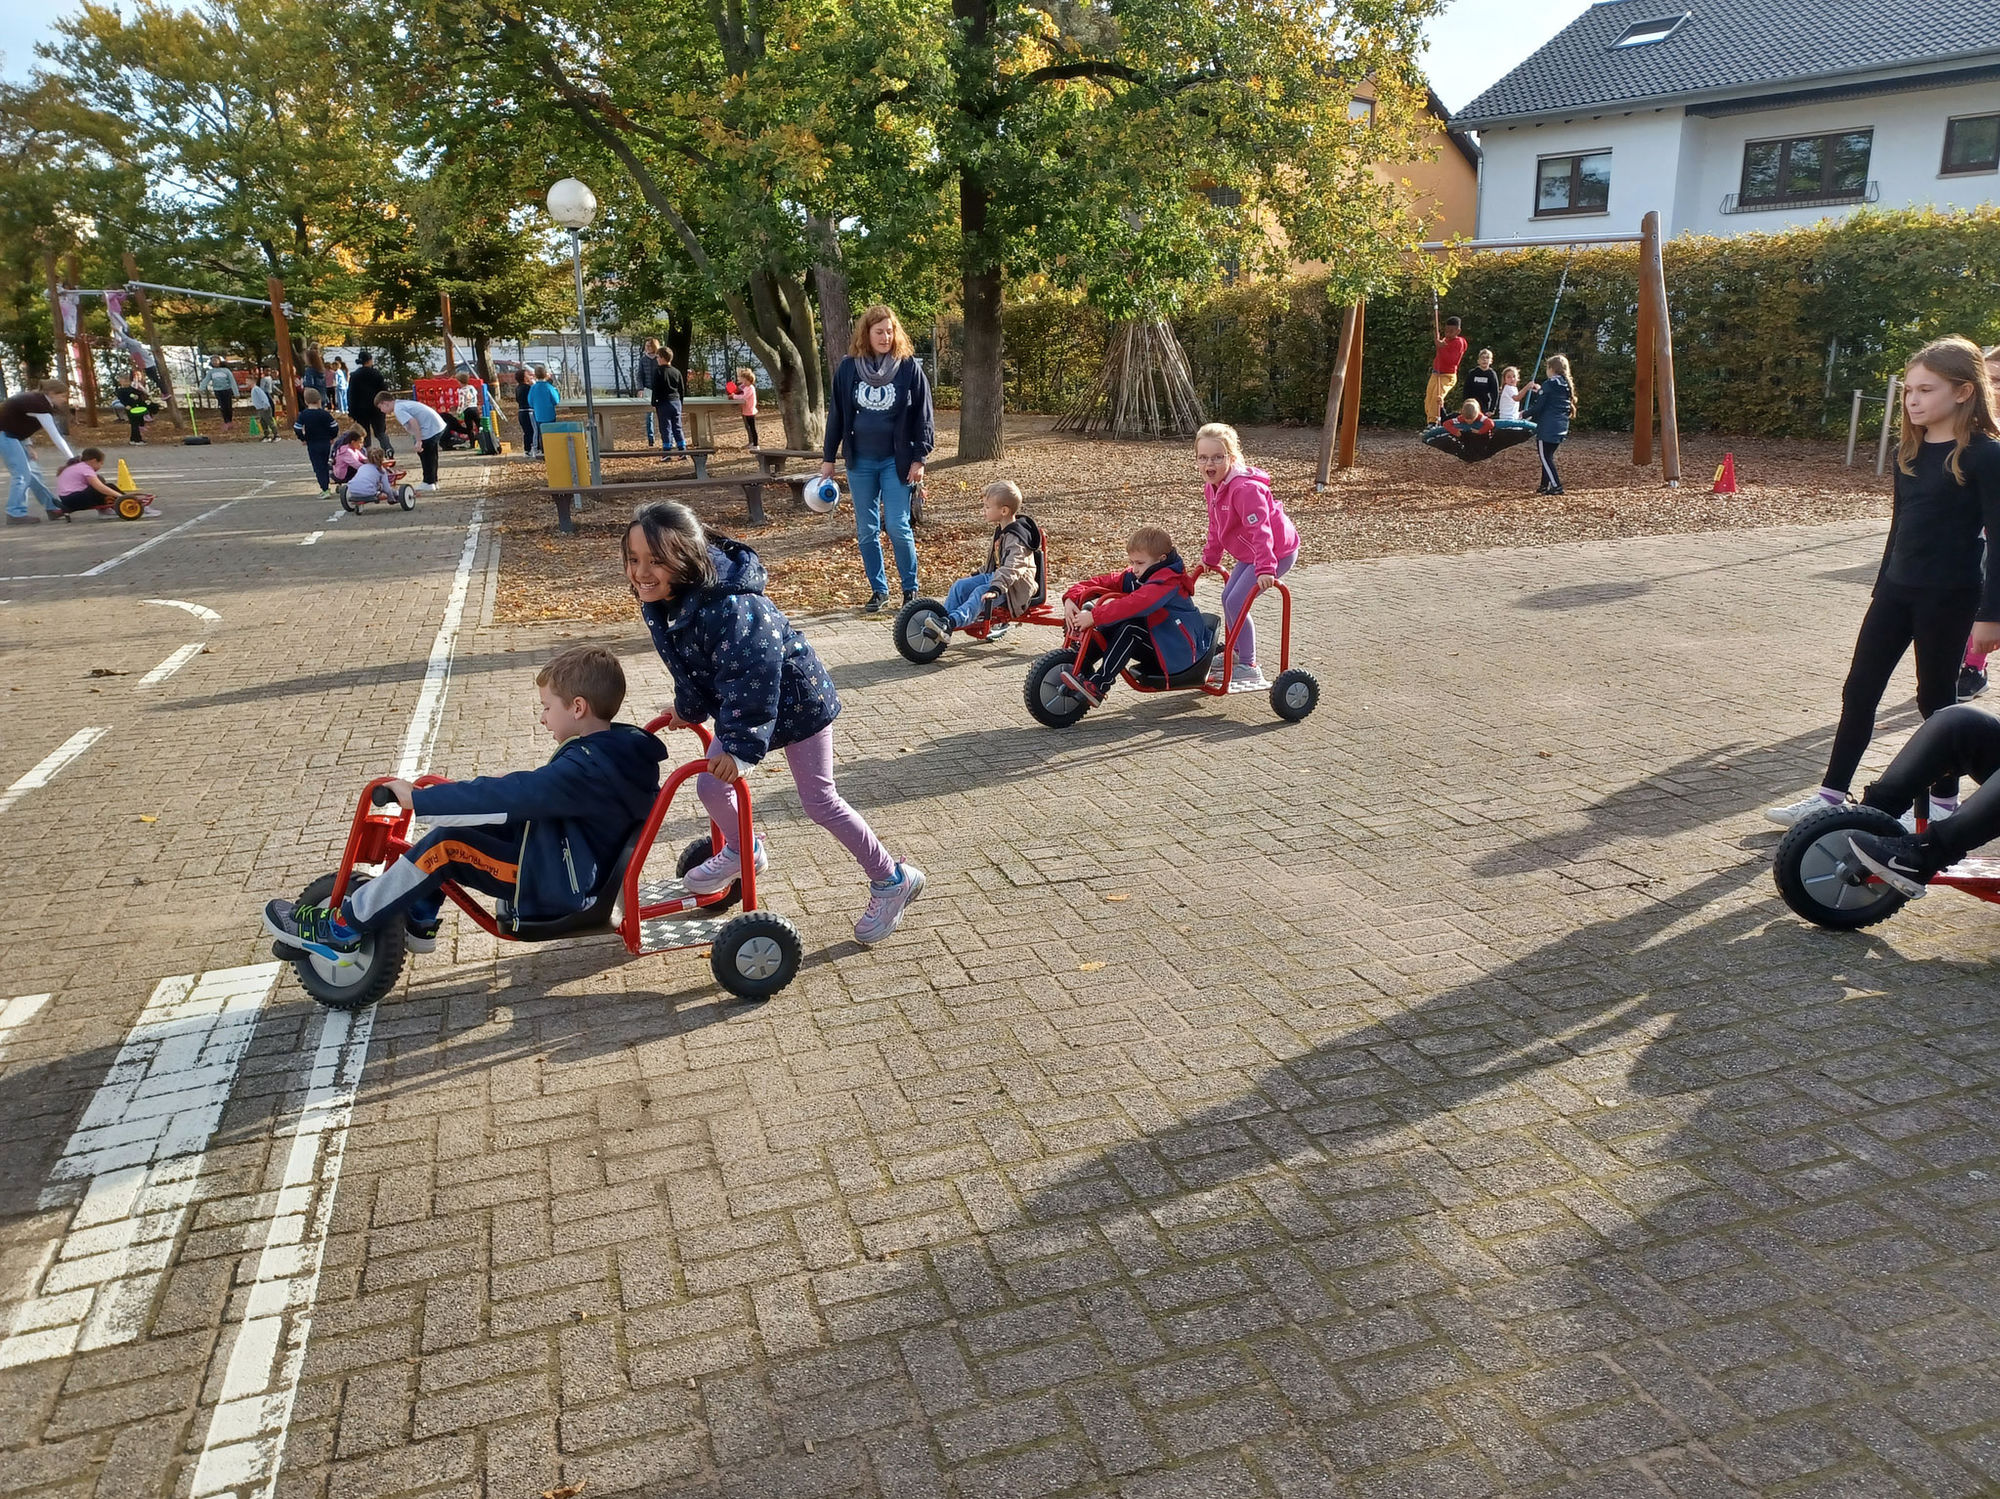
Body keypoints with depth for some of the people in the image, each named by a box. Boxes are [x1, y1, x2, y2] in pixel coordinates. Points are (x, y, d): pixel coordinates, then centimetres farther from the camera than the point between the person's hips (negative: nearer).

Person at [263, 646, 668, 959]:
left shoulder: (586, 767, -26)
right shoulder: (619, 748, 4)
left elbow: (508, 797, -31)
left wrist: (418, 798, -24)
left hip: (559, 885, -10)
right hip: (579, 866, 10)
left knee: (445, 846, -16)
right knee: (453, 820, 10)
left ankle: (340, 929, -5)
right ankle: (418, 921, 19)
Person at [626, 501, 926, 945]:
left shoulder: (731, 607, -37)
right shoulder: (660, 602, -9)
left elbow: (750, 679, -36)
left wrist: (741, 745, -36)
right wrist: (688, 709, 21)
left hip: (795, 700, -8)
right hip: (743, 705, 8)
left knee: (819, 801, -2)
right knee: (709, 785, 8)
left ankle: (893, 880, 14)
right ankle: (743, 851, 39)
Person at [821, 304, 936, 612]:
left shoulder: (909, 367, -4)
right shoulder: (849, 368, 2)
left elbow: (923, 415, -1)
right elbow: (837, 414, 8)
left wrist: (919, 459, -6)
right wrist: (829, 458, 8)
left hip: (896, 461, -3)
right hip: (860, 461, 3)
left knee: (898, 527, -7)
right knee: (866, 530, 7)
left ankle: (910, 589, 10)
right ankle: (878, 590, 18)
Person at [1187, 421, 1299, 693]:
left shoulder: (1245, 488, -29)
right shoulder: (1212, 486, 2)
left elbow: (1260, 529, -34)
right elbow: (1216, 527, 17)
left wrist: (1265, 568, -39)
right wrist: (1210, 558, 21)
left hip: (1277, 552, -10)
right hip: (1250, 553, 10)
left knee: (1236, 603, -13)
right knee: (1228, 598, 16)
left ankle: (1249, 667, -2)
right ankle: (1234, 653, 36)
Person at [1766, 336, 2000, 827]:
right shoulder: (1908, 453, 8)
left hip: (1950, 597, -6)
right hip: (1897, 590, 7)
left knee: (1936, 697, 5)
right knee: (1859, 691, 5)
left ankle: (1944, 800, 22)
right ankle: (1831, 795, 10)